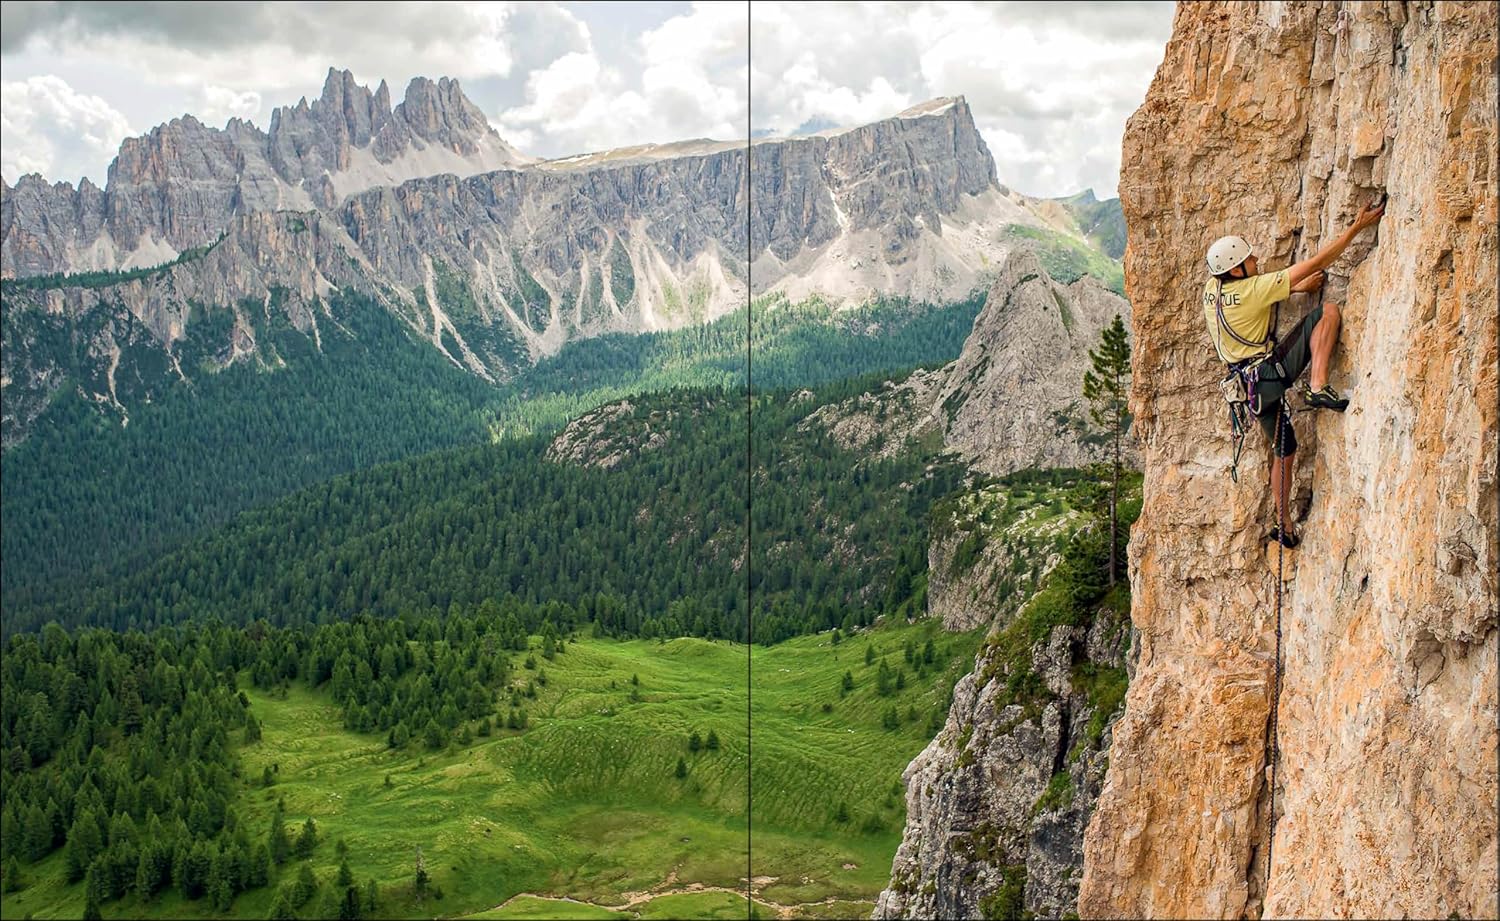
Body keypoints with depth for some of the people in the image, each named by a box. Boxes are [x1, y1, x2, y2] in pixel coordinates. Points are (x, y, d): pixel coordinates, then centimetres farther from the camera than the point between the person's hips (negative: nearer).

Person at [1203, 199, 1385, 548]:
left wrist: (1297, 288, 15)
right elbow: (1316, 262, -15)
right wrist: (1357, 227, -10)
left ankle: (1283, 524, 25)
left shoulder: (1212, 289, 3)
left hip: (1251, 384, 8)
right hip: (1271, 373, -8)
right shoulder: (1255, 289, -17)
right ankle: (1318, 386, -24)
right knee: (1328, 311, -12)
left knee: (1283, 450, 22)